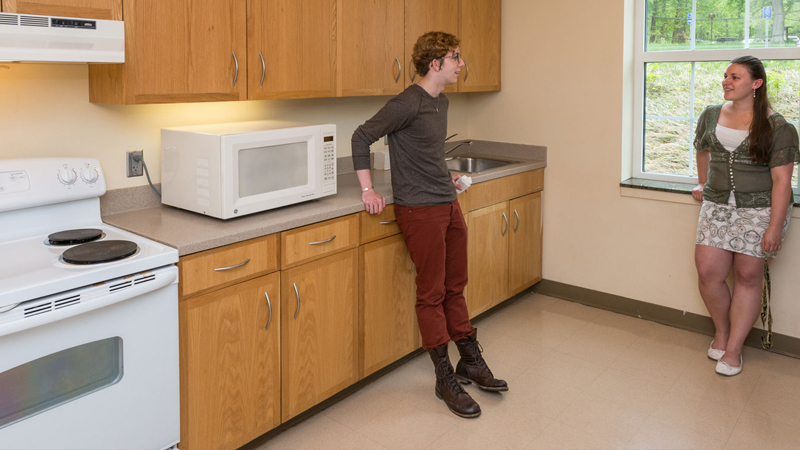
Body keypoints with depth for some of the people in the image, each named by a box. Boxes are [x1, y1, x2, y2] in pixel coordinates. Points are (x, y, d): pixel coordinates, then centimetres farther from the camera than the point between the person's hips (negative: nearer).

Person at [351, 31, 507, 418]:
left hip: (449, 205, 8)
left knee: (455, 287, 16)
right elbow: (362, 137, -12)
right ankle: (445, 379, 12)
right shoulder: (408, 103, -15)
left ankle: (471, 361, 29)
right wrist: (367, 189, -13)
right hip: (420, 210, -8)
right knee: (431, 293, 1)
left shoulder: (441, 102, 12)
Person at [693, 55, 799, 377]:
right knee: (707, 272, -3)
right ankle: (721, 332, 23)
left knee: (747, 277, 3)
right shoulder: (711, 116, 6)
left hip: (760, 209, -4)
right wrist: (703, 184, 28)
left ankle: (733, 349, 14)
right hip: (717, 206, 4)